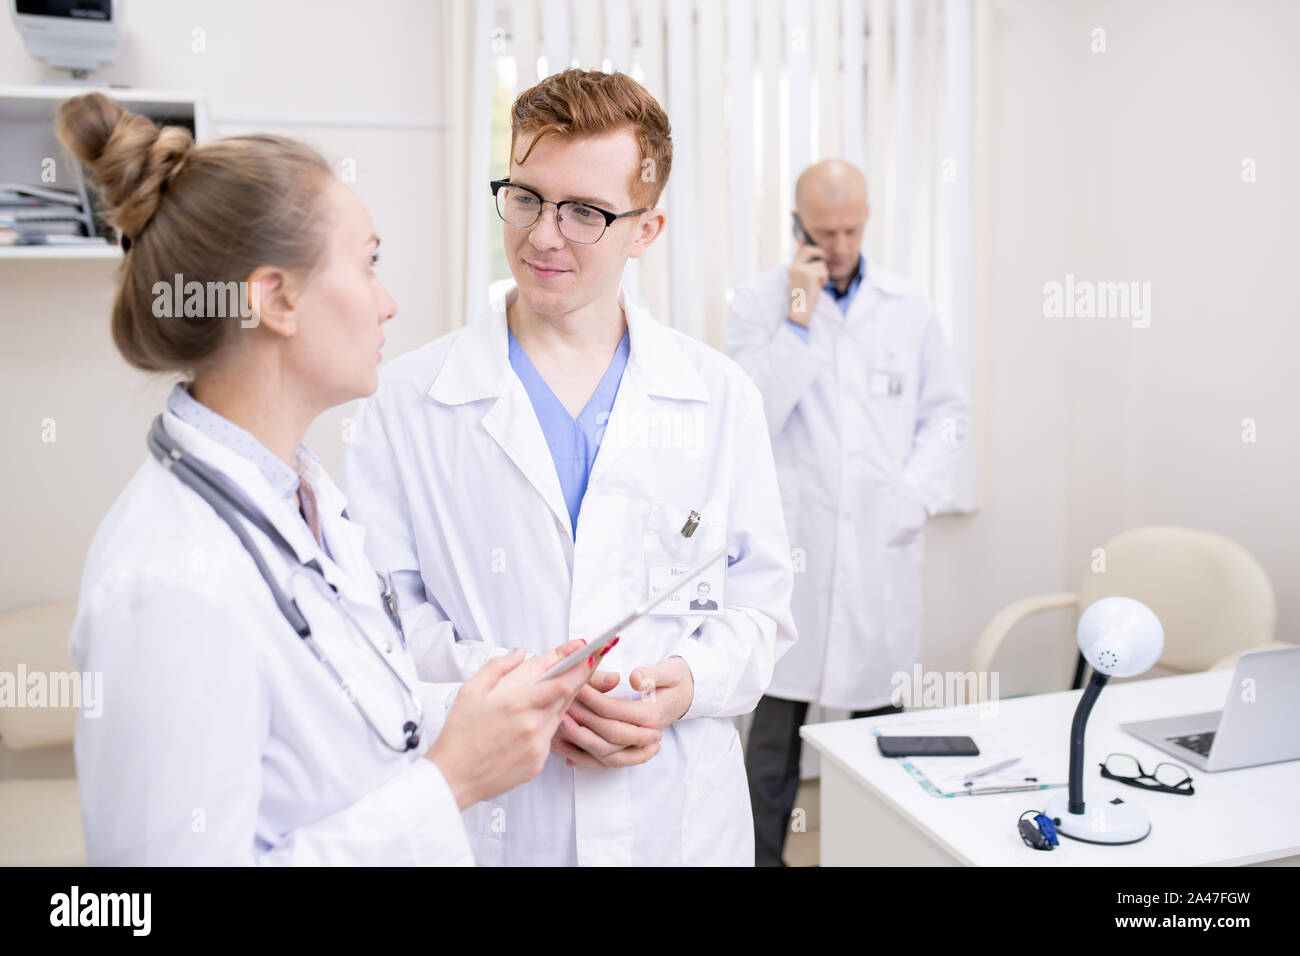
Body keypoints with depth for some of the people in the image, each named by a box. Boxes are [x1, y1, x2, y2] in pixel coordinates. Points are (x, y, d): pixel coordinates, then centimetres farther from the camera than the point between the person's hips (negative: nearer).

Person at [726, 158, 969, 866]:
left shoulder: (909, 309, 8)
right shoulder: (759, 303, -1)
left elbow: (946, 413, 13)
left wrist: (915, 496, -1)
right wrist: (799, 321, -14)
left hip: (881, 549, 3)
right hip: (792, 547, -2)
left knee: (880, 711, 12)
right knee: (778, 715, 4)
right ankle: (763, 853, 19)